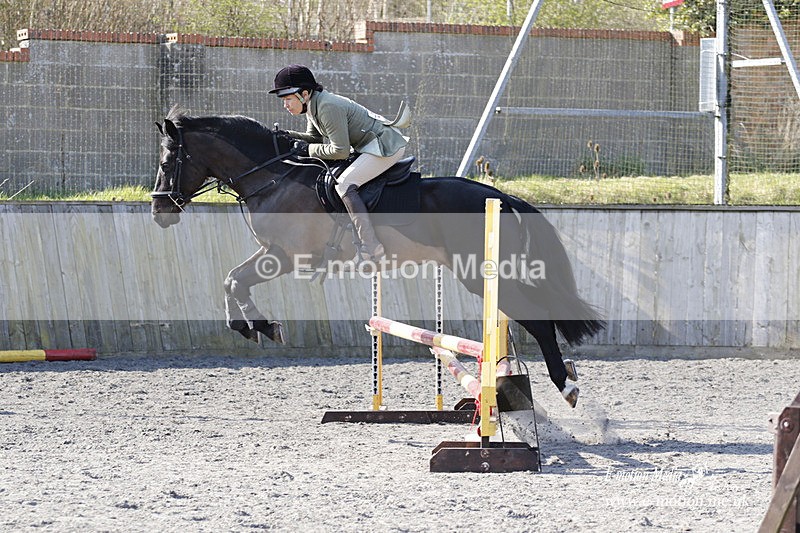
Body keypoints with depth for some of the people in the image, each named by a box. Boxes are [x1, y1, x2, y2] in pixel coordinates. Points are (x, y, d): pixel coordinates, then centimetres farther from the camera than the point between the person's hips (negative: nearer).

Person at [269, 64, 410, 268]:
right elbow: (314, 137, 18)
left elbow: (340, 151, -24)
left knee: (344, 184, -22)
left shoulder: (328, 108, -25)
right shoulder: (312, 107, 6)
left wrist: (308, 150, -16)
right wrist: (286, 136, 3)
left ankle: (371, 248, -28)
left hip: (386, 146, -11)